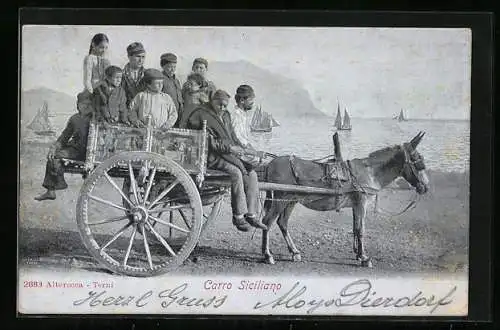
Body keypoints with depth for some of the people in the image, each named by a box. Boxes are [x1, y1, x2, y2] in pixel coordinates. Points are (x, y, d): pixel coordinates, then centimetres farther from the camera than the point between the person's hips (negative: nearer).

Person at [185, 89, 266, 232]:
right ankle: (238, 216, -24)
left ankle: (251, 214, -9)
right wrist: (229, 148, -16)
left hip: (229, 153, 9)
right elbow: (209, 143, -14)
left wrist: (236, 148, 8)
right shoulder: (202, 116, -7)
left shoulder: (225, 115, 20)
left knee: (252, 173, -10)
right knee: (235, 172, -30)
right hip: (212, 157, -8)